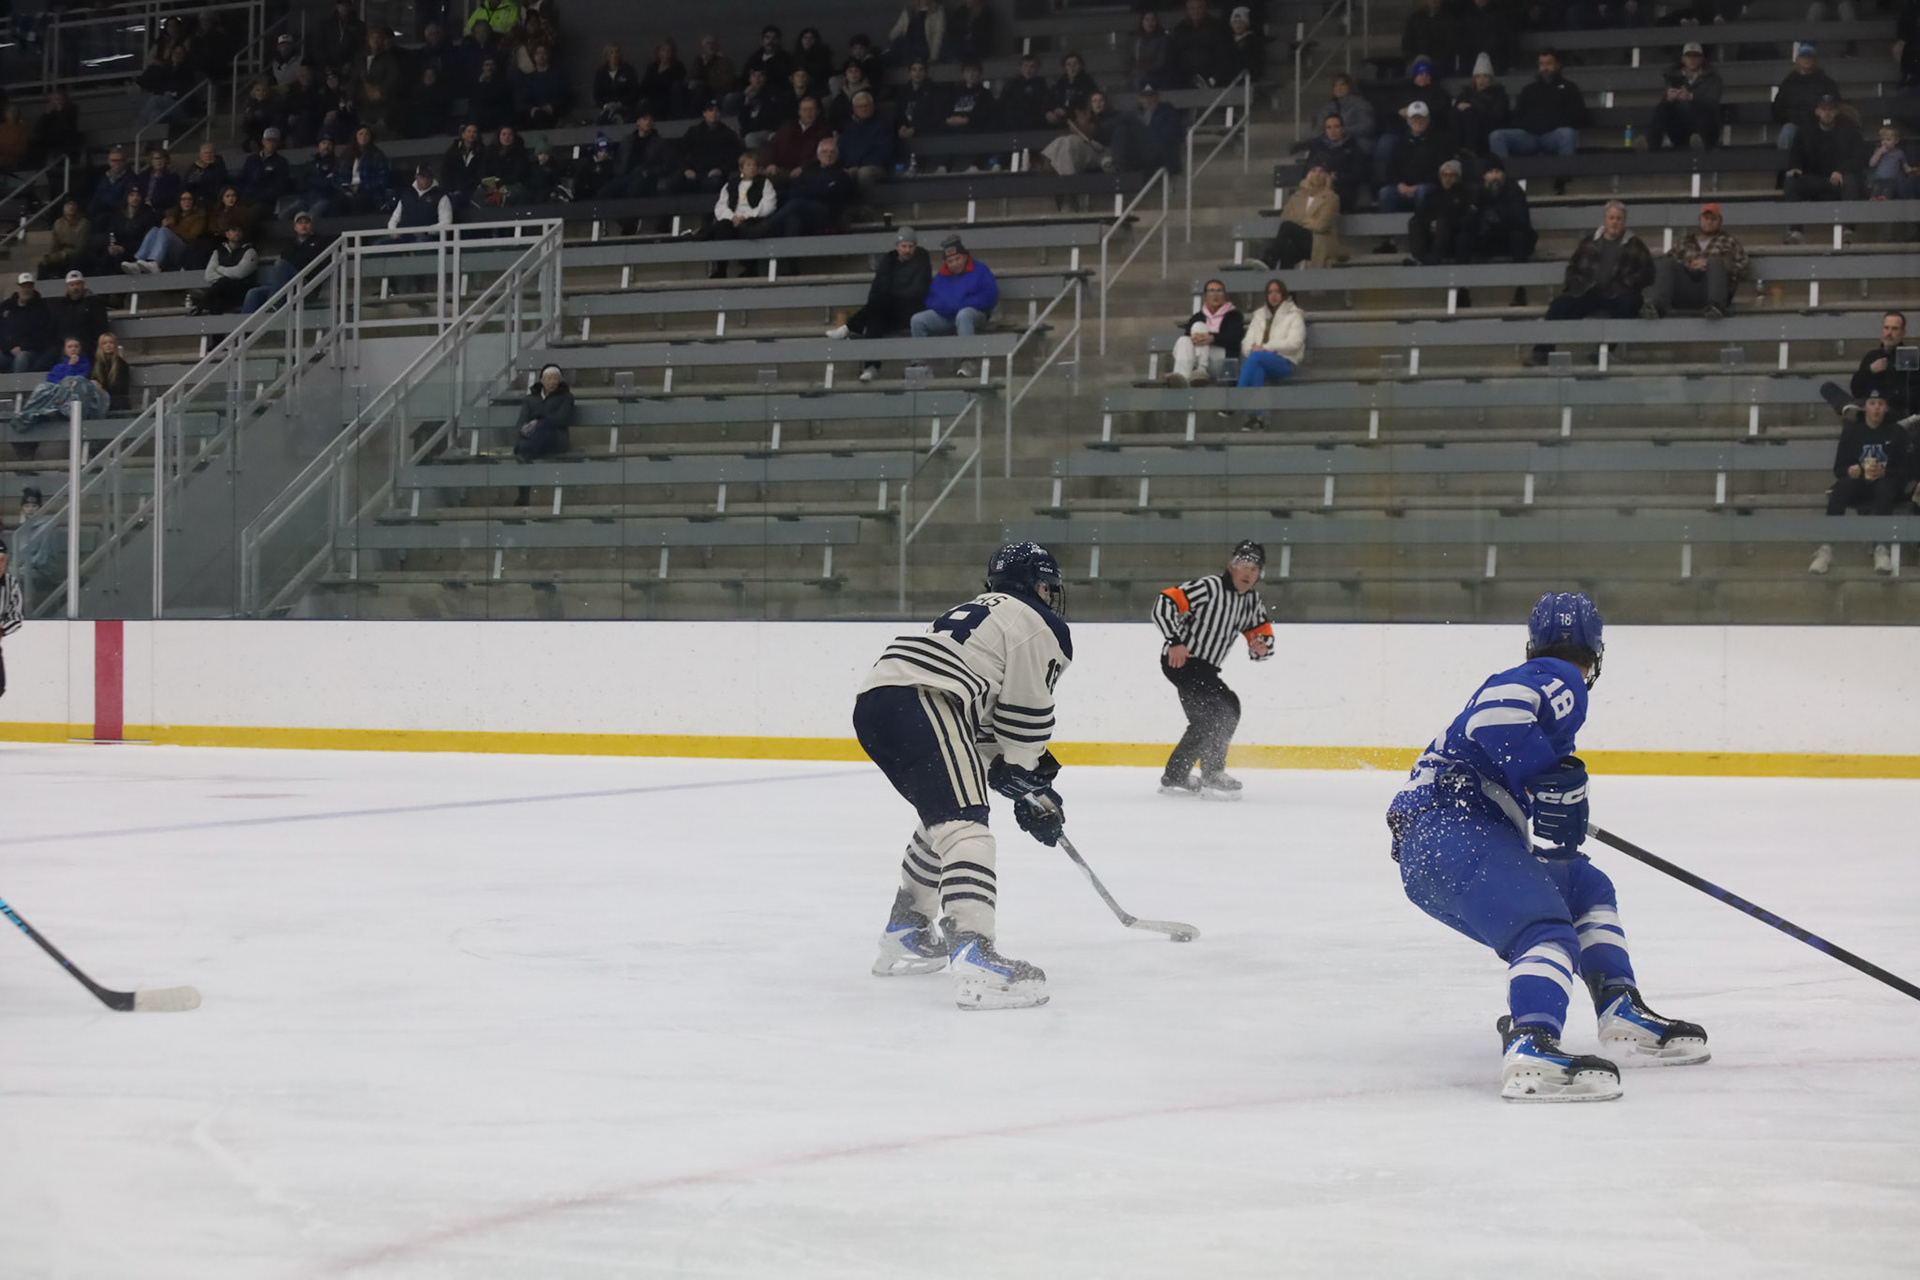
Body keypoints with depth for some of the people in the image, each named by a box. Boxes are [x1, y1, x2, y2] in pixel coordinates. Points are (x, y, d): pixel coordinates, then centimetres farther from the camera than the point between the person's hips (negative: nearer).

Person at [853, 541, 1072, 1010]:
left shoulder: (982, 611, 36)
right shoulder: (1039, 627, 8)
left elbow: (989, 717, 35)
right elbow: (1025, 718, 3)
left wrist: (1027, 778, 32)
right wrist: (1032, 791, 17)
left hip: (873, 701, 10)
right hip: (919, 703, -10)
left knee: (942, 818, 30)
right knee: (963, 826, -19)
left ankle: (905, 935, 38)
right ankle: (973, 957, -38)